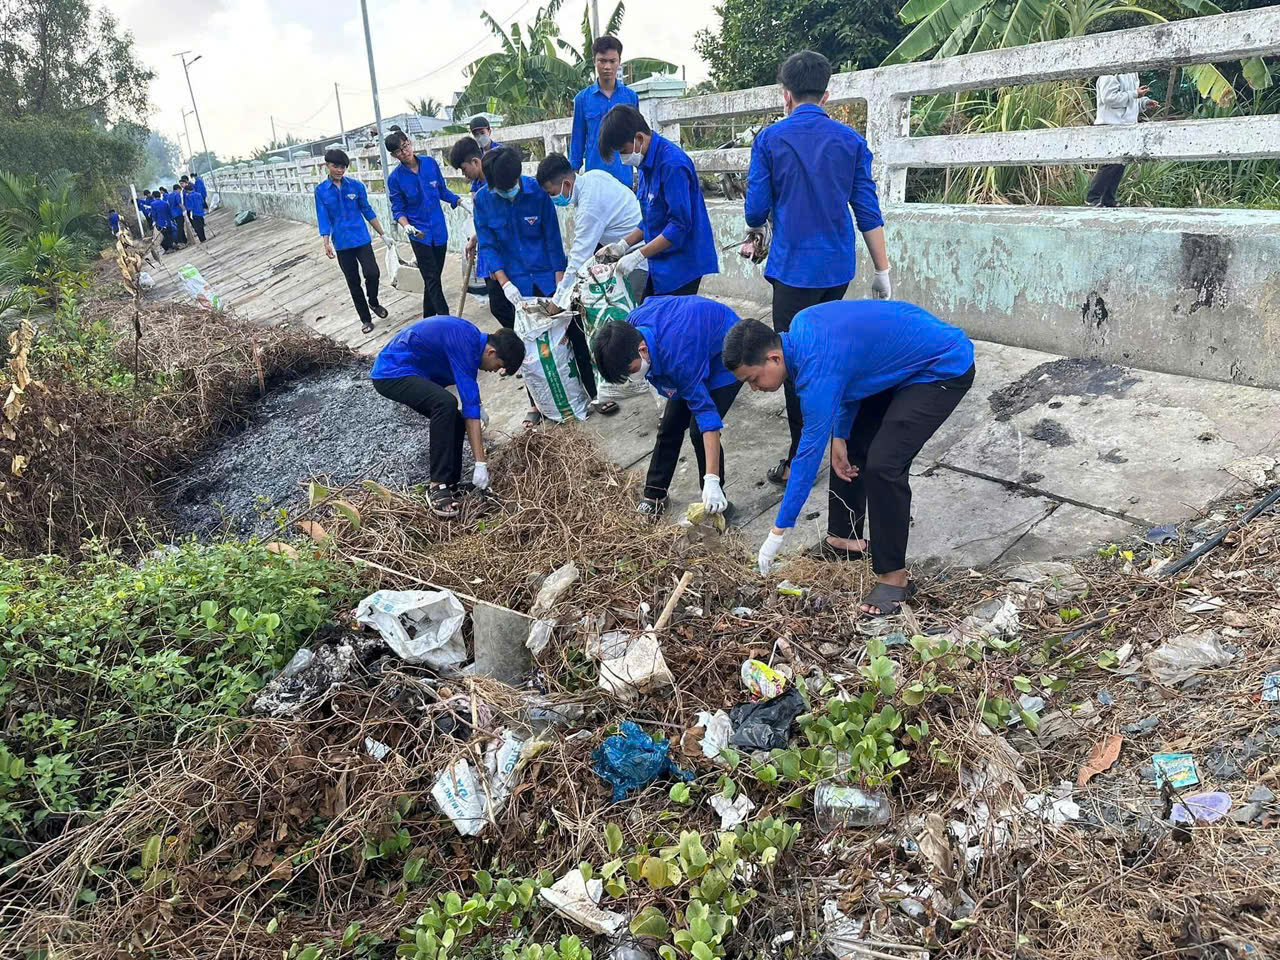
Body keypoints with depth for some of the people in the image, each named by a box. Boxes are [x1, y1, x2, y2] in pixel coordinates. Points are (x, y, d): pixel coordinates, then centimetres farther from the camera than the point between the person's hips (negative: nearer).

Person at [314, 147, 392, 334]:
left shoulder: (356, 185, -1)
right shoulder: (321, 190, -2)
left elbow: (367, 211, 6)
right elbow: (323, 218, -3)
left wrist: (383, 235, 7)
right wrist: (327, 244, -15)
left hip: (362, 239, 0)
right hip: (342, 244, 0)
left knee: (372, 273, -17)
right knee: (353, 283, 6)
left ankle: (373, 302, 14)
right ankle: (366, 319, 19)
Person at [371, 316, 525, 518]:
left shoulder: (471, 336, 5)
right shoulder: (465, 346, -24)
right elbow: (470, 407, -26)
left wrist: (477, 406, 22)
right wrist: (481, 463, -25)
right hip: (393, 373, -10)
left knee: (455, 423, 0)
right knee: (446, 404, -32)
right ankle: (438, 487, -26)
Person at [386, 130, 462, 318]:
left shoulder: (430, 163, -1)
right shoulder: (395, 178, -7)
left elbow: (442, 190, 12)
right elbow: (397, 210, -3)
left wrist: (458, 200, -4)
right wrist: (407, 226, -21)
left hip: (439, 230, 3)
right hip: (419, 234, -3)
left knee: (434, 278, 12)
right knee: (432, 280, -7)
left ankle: (428, 319, 26)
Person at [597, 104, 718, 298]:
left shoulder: (673, 164, -17)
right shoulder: (647, 164, 13)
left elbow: (680, 224, -22)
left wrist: (638, 256, -21)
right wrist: (624, 244, 8)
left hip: (684, 268, -9)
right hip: (661, 267, 9)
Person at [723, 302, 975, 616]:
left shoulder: (818, 366, -32)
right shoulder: (800, 328, -6)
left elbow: (809, 453, -28)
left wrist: (777, 533, -21)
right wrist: (839, 436, 1)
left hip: (945, 370, -10)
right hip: (904, 360, 10)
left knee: (882, 464, -20)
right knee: (851, 445, 11)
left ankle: (894, 575, -6)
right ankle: (845, 539, 26)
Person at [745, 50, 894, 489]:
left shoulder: (770, 139, -4)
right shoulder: (850, 140, 5)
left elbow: (756, 209, -3)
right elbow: (868, 211, 3)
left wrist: (756, 228, 22)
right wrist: (883, 271, 8)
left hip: (794, 268, -4)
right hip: (839, 268, 5)